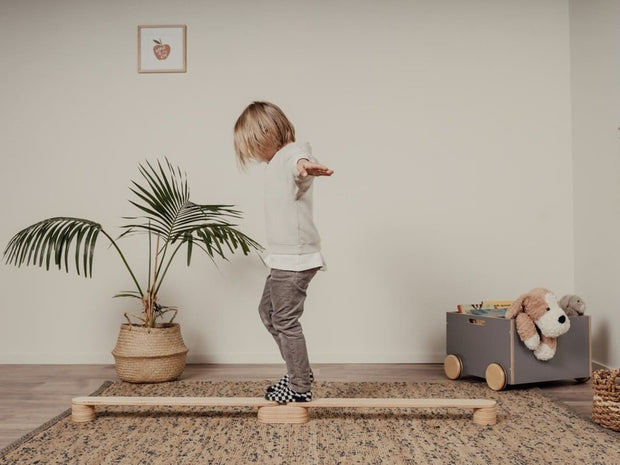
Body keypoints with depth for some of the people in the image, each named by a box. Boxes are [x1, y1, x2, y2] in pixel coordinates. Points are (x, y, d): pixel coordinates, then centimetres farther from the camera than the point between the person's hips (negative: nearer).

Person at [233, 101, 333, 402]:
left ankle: (300, 389, 8)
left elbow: (299, 158, -43)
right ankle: (298, 373, 31)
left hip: (295, 259, -11)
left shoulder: (292, 153, -17)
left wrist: (305, 165, -65)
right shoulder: (276, 162, 15)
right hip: (284, 258, 11)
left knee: (285, 321, -5)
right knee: (267, 311, 22)